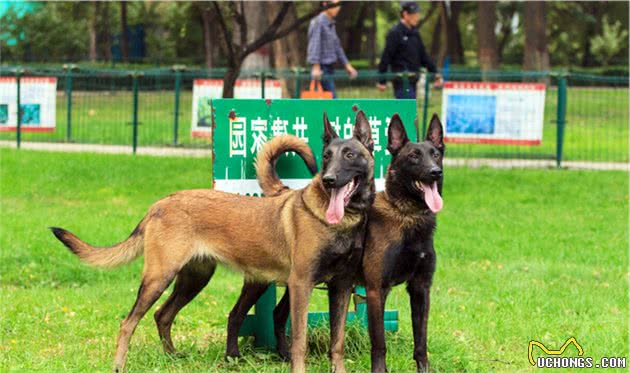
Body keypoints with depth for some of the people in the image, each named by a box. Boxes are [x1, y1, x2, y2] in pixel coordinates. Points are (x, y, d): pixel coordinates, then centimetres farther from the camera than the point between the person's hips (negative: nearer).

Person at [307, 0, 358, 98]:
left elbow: (337, 46, 22)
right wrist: (316, 67, -26)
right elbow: (314, 44, -19)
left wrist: (347, 65, 20)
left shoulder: (331, 24, 17)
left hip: (329, 68, 9)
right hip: (322, 69, -9)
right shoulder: (318, 22, -12)